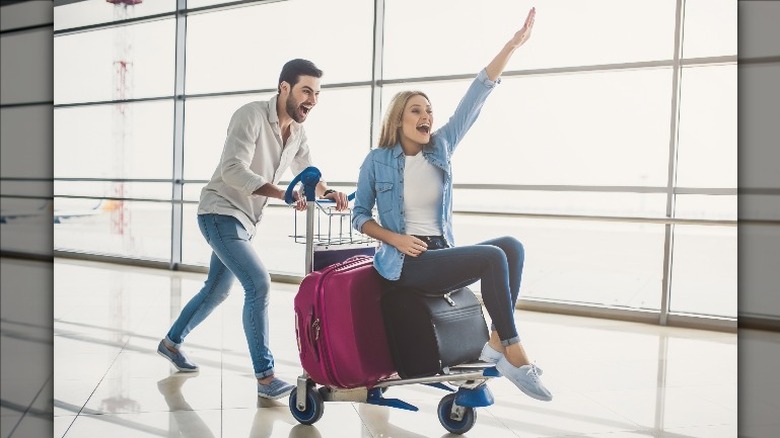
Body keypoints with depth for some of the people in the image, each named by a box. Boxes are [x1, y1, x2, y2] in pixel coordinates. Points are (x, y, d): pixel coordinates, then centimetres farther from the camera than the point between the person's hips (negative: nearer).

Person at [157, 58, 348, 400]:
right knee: (259, 284, -20)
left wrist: (329, 193, -14)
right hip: (220, 213, -9)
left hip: (243, 221, 9)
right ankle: (265, 376, -13)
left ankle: (172, 342, 42)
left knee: (217, 291, 20)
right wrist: (286, 195, -40)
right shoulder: (251, 116, -20)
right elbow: (234, 170, -30)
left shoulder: (297, 132, 3)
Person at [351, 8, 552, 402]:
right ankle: (513, 352, -15)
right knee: (493, 257, -25)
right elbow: (359, 215, 5)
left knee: (512, 246, -18)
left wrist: (512, 45, -4)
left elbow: (475, 99, 0)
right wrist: (396, 238, -13)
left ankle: (497, 342, -13)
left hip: (442, 252, 6)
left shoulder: (441, 147, 7)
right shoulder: (377, 161, -2)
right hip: (405, 263, -5)